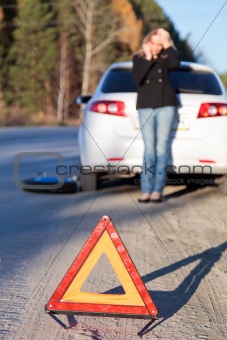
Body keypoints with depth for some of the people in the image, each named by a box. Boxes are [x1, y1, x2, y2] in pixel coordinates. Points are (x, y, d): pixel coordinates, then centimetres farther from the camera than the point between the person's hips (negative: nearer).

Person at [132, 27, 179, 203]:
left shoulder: (166, 56, 8)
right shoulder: (138, 58, 9)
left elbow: (175, 63, -16)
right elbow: (137, 79, -8)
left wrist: (167, 43, -11)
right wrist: (148, 59, -11)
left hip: (166, 105, 0)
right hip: (146, 106, 0)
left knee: (162, 147, -6)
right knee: (149, 148, -6)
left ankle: (158, 190, -5)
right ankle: (146, 190, -7)